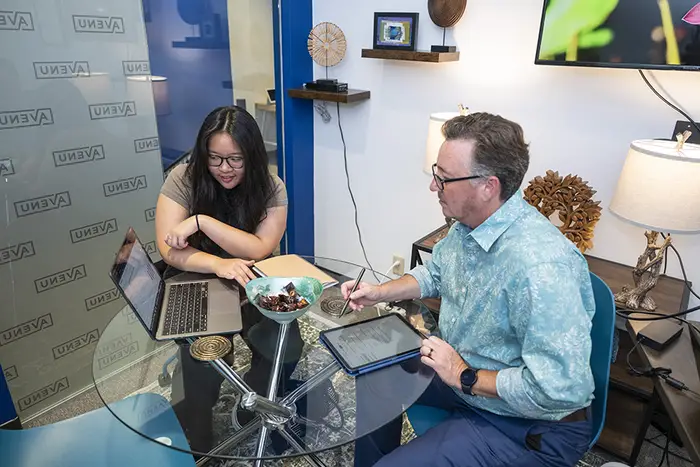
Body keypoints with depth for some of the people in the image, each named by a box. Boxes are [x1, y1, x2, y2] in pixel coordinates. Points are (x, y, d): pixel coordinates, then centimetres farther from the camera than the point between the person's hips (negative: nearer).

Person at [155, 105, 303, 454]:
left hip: (251, 287, 2)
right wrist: (218, 264, -36)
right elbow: (169, 250, -18)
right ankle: (195, 446, 0)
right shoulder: (182, 180, -12)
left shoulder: (271, 189, -10)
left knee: (286, 348, -21)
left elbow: (260, 250, -21)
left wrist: (201, 221, -28)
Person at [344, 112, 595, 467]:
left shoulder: (540, 265, -35)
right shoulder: (468, 225, -6)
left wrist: (466, 378, -24)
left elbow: (560, 388, -34)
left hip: (531, 427, -8)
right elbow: (435, 274, 13)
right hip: (462, 367, 8)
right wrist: (379, 293, -1)